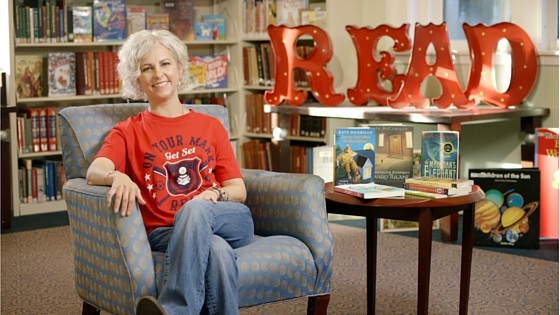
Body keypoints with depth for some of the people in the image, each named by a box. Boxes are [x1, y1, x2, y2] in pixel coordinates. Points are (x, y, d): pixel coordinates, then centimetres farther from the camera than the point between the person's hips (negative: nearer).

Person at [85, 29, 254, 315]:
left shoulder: (211, 126, 21)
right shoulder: (128, 132, 15)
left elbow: (239, 190, 15)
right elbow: (94, 172, -6)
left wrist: (214, 194, -10)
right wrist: (117, 177, -32)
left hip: (229, 222, 2)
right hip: (164, 232, -2)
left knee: (195, 209, -36)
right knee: (216, 250, -38)